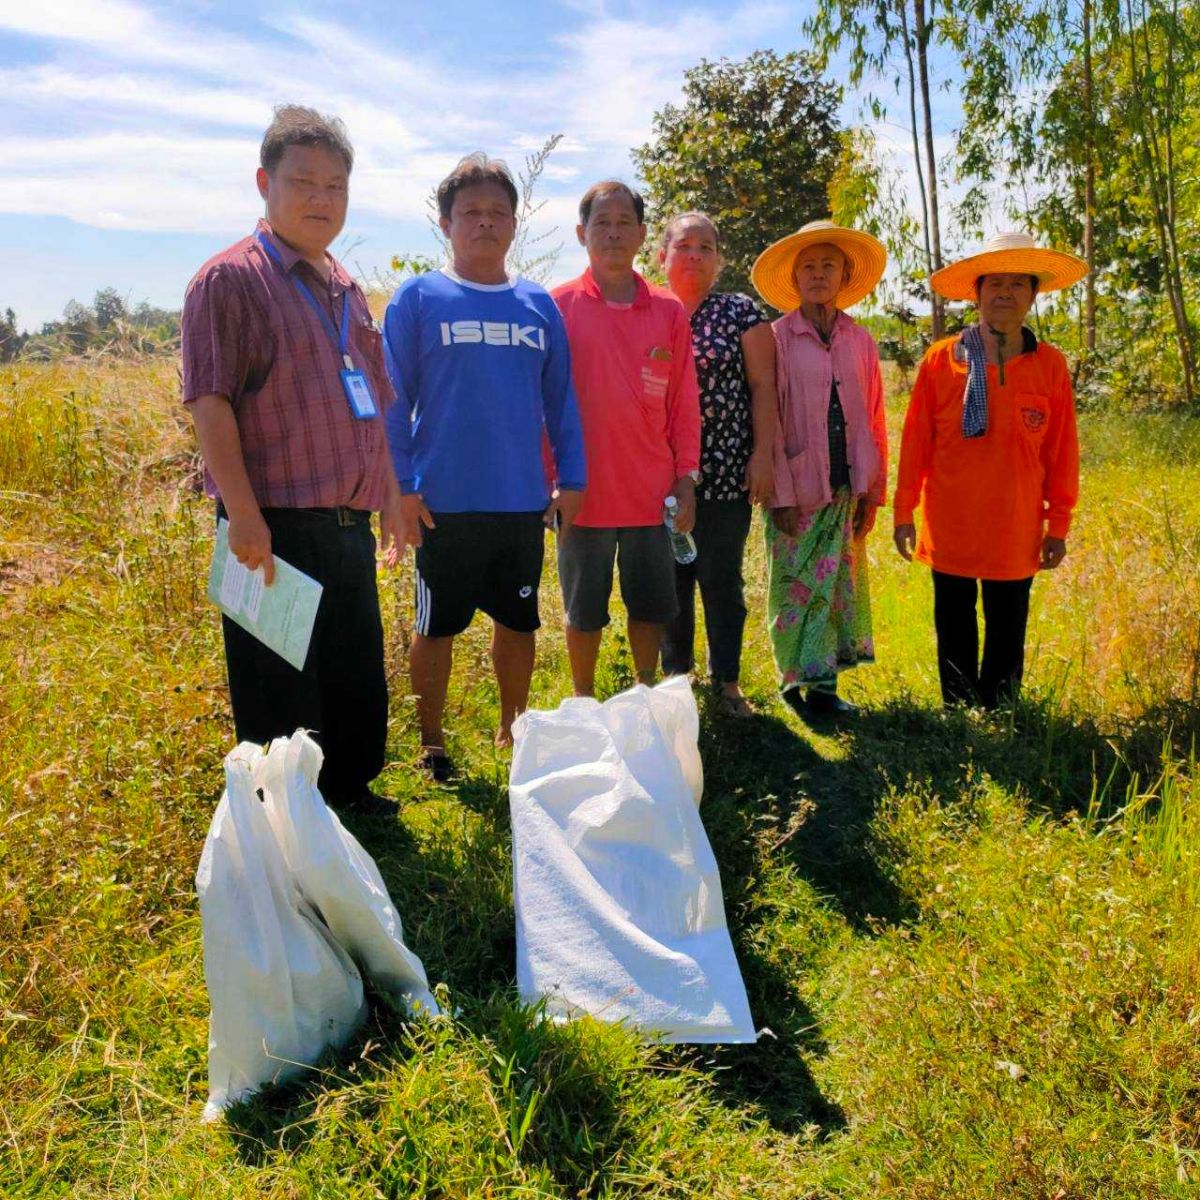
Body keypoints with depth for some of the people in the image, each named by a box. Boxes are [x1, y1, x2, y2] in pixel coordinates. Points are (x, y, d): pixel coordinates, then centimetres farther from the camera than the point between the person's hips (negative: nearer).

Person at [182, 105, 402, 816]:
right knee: (281, 692, 3)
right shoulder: (231, 278, -6)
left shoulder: (346, 290, 17)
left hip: (350, 525, 7)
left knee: (358, 678, 18)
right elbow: (209, 403, -14)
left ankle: (348, 790, 37)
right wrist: (243, 514, -20)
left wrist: (390, 492, 20)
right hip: (276, 529, -7)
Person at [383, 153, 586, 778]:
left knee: (518, 620, 14)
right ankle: (431, 742, 24)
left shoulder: (539, 305, 7)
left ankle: (512, 728, 33)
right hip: (445, 502, -3)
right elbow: (394, 399, -3)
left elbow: (560, 398, 11)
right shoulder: (417, 298, -2)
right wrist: (402, 485, -9)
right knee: (436, 625, 8)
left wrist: (571, 478, 6)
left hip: (524, 501, 3)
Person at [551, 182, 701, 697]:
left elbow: (683, 402, 7)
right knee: (584, 610, 11)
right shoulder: (557, 306, -2)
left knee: (651, 605, 12)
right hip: (584, 492, -2)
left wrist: (686, 478, 3)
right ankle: (583, 703, 28)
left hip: (651, 492, 2)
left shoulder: (669, 312, 4)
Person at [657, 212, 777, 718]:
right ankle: (675, 675, 23)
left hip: (726, 474, -2)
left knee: (722, 580, 4)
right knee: (670, 579, 9)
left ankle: (726, 679, 16)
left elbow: (763, 385, -1)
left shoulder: (742, 311, 3)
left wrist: (763, 455, -8)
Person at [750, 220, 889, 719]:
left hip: (845, 488, 4)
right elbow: (768, 422, -6)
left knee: (840, 582, 7)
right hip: (798, 489, -4)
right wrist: (781, 493, -11)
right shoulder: (777, 338, -3)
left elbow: (873, 420, 10)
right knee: (798, 586, 0)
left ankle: (823, 683, 16)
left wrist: (872, 491, 7)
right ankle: (801, 680, 12)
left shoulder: (860, 341, 8)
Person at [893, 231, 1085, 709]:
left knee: (1007, 635, 10)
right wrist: (904, 512, 1)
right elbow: (915, 441, 1)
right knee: (955, 634, 11)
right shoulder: (941, 359, -2)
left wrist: (1058, 525, 3)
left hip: (1017, 533, 1)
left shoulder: (1050, 365, 0)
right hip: (950, 528, 0)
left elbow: (1062, 452, 3)